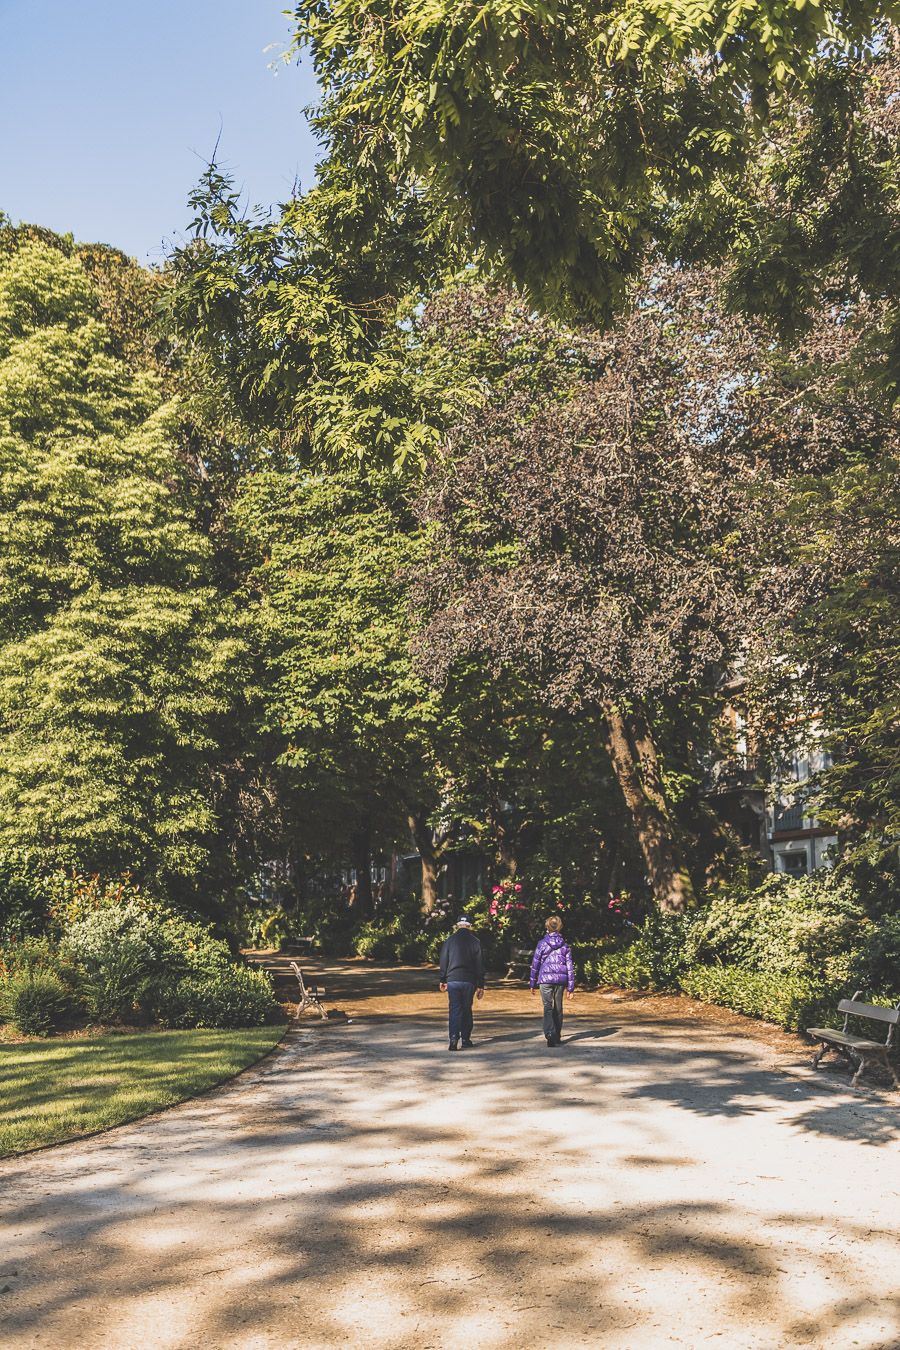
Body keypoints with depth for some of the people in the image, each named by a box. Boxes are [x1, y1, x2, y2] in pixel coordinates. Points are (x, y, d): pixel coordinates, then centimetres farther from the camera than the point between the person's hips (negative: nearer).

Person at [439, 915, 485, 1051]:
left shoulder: (450, 940, 2)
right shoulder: (475, 942, 1)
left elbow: (443, 962, 5)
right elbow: (480, 965, 2)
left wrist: (443, 980, 15)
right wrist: (481, 985, 6)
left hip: (452, 980, 0)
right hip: (469, 981, 0)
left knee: (454, 1010, 0)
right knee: (467, 1010, 12)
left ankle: (454, 1039, -15)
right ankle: (466, 1039, 14)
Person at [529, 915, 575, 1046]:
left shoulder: (542, 944, -2)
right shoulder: (565, 945, 6)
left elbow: (535, 964, 1)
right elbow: (570, 966, 5)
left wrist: (533, 983, 10)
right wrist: (571, 986, 9)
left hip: (545, 979, -3)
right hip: (561, 979, 3)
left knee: (548, 1007, -6)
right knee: (558, 1007, 16)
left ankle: (550, 1034, -25)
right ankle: (557, 1036, 26)